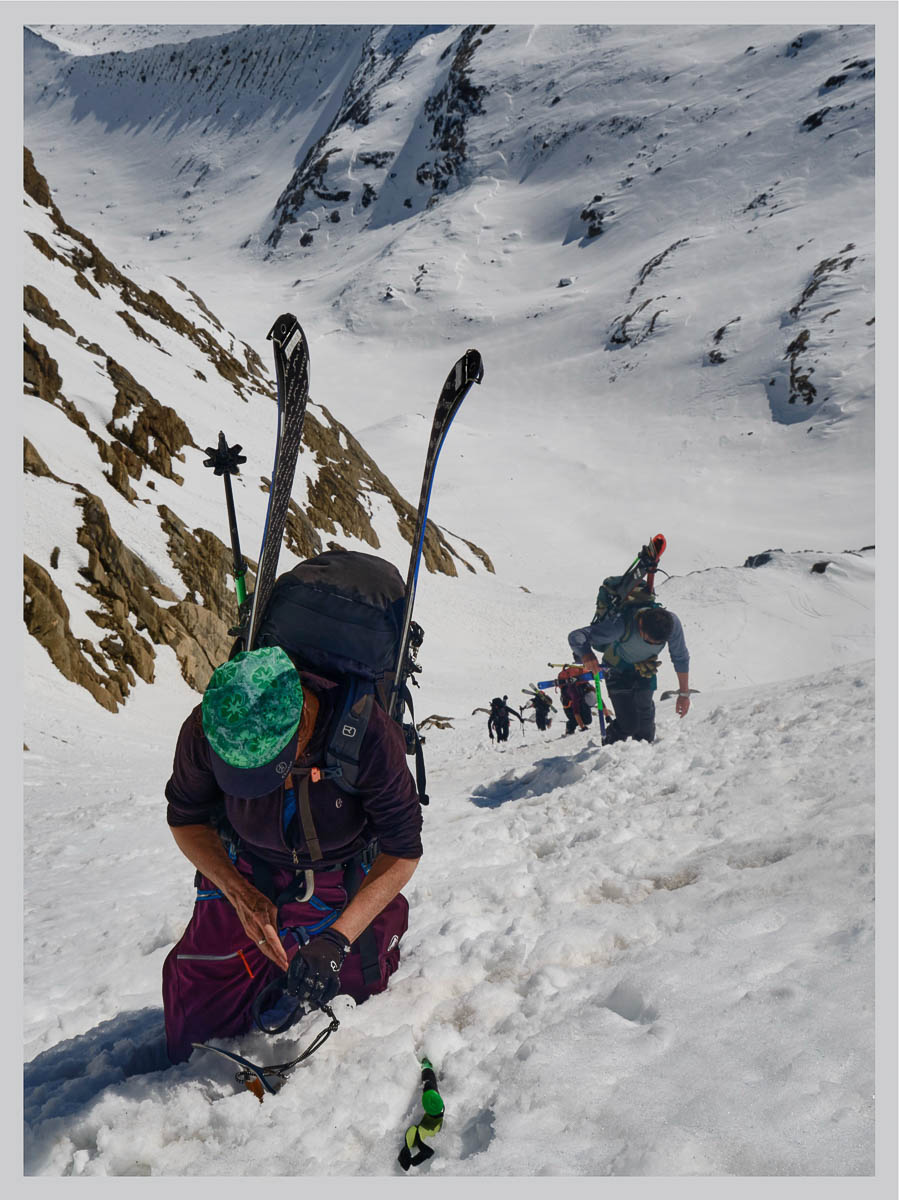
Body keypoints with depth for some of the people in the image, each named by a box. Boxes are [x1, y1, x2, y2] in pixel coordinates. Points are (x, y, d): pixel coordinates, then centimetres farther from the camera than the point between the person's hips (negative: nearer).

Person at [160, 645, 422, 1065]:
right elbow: (185, 820, -9)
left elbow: (402, 850, -25)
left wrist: (336, 939, -35)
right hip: (244, 876, 1)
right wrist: (239, 893, -25)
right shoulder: (203, 731, -28)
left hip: (347, 884, -1)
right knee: (198, 1010, -1)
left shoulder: (368, 734, -36)